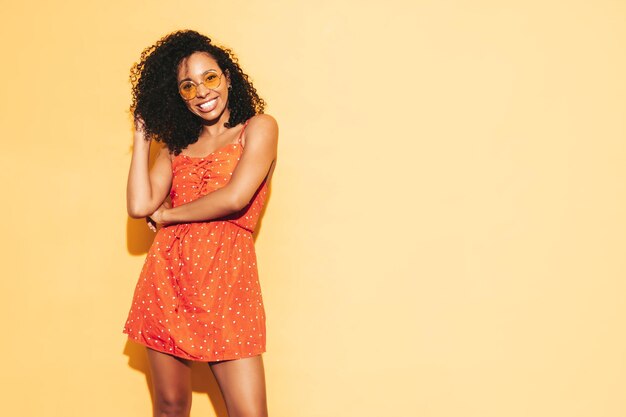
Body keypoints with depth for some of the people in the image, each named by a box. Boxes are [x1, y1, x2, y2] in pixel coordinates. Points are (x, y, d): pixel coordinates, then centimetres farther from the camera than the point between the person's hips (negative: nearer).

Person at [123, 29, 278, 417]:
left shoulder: (259, 127, 3)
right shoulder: (177, 145, 16)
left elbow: (235, 197, -13)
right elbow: (139, 206, 1)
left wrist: (167, 215, 1)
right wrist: (143, 135, 9)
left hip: (227, 280, -4)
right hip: (168, 278, 4)